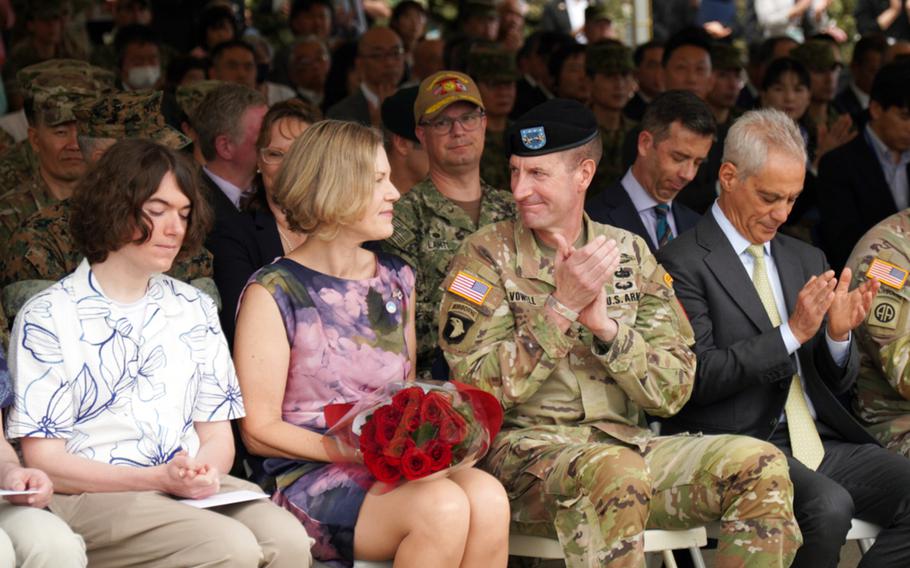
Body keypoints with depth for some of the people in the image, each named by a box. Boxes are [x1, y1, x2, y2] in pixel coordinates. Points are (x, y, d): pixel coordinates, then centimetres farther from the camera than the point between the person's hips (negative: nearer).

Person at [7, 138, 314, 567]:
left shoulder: (194, 309, 18)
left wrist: (207, 471, -10)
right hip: (91, 496, -5)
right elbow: (45, 461, -4)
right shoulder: (48, 318, 1)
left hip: (195, 493, 5)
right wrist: (157, 479, -16)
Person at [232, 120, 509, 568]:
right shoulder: (273, 293, -3)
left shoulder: (396, 279, 16)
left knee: (486, 497, -28)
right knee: (441, 506, -33)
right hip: (309, 476, -5)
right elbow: (259, 430, -6)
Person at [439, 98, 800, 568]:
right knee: (616, 474, -37)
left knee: (762, 466, -16)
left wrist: (604, 325, -13)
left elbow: (672, 392, 4)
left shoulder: (630, 254, 11)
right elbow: (481, 390, -11)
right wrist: (563, 307, -16)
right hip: (525, 446, -4)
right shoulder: (486, 256, 0)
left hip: (626, 442, 5)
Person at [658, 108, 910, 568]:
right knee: (828, 505, -32)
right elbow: (697, 378, -12)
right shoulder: (683, 263, -3)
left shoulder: (807, 260, 19)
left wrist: (839, 335, -3)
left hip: (819, 441, 7)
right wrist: (791, 333, -16)